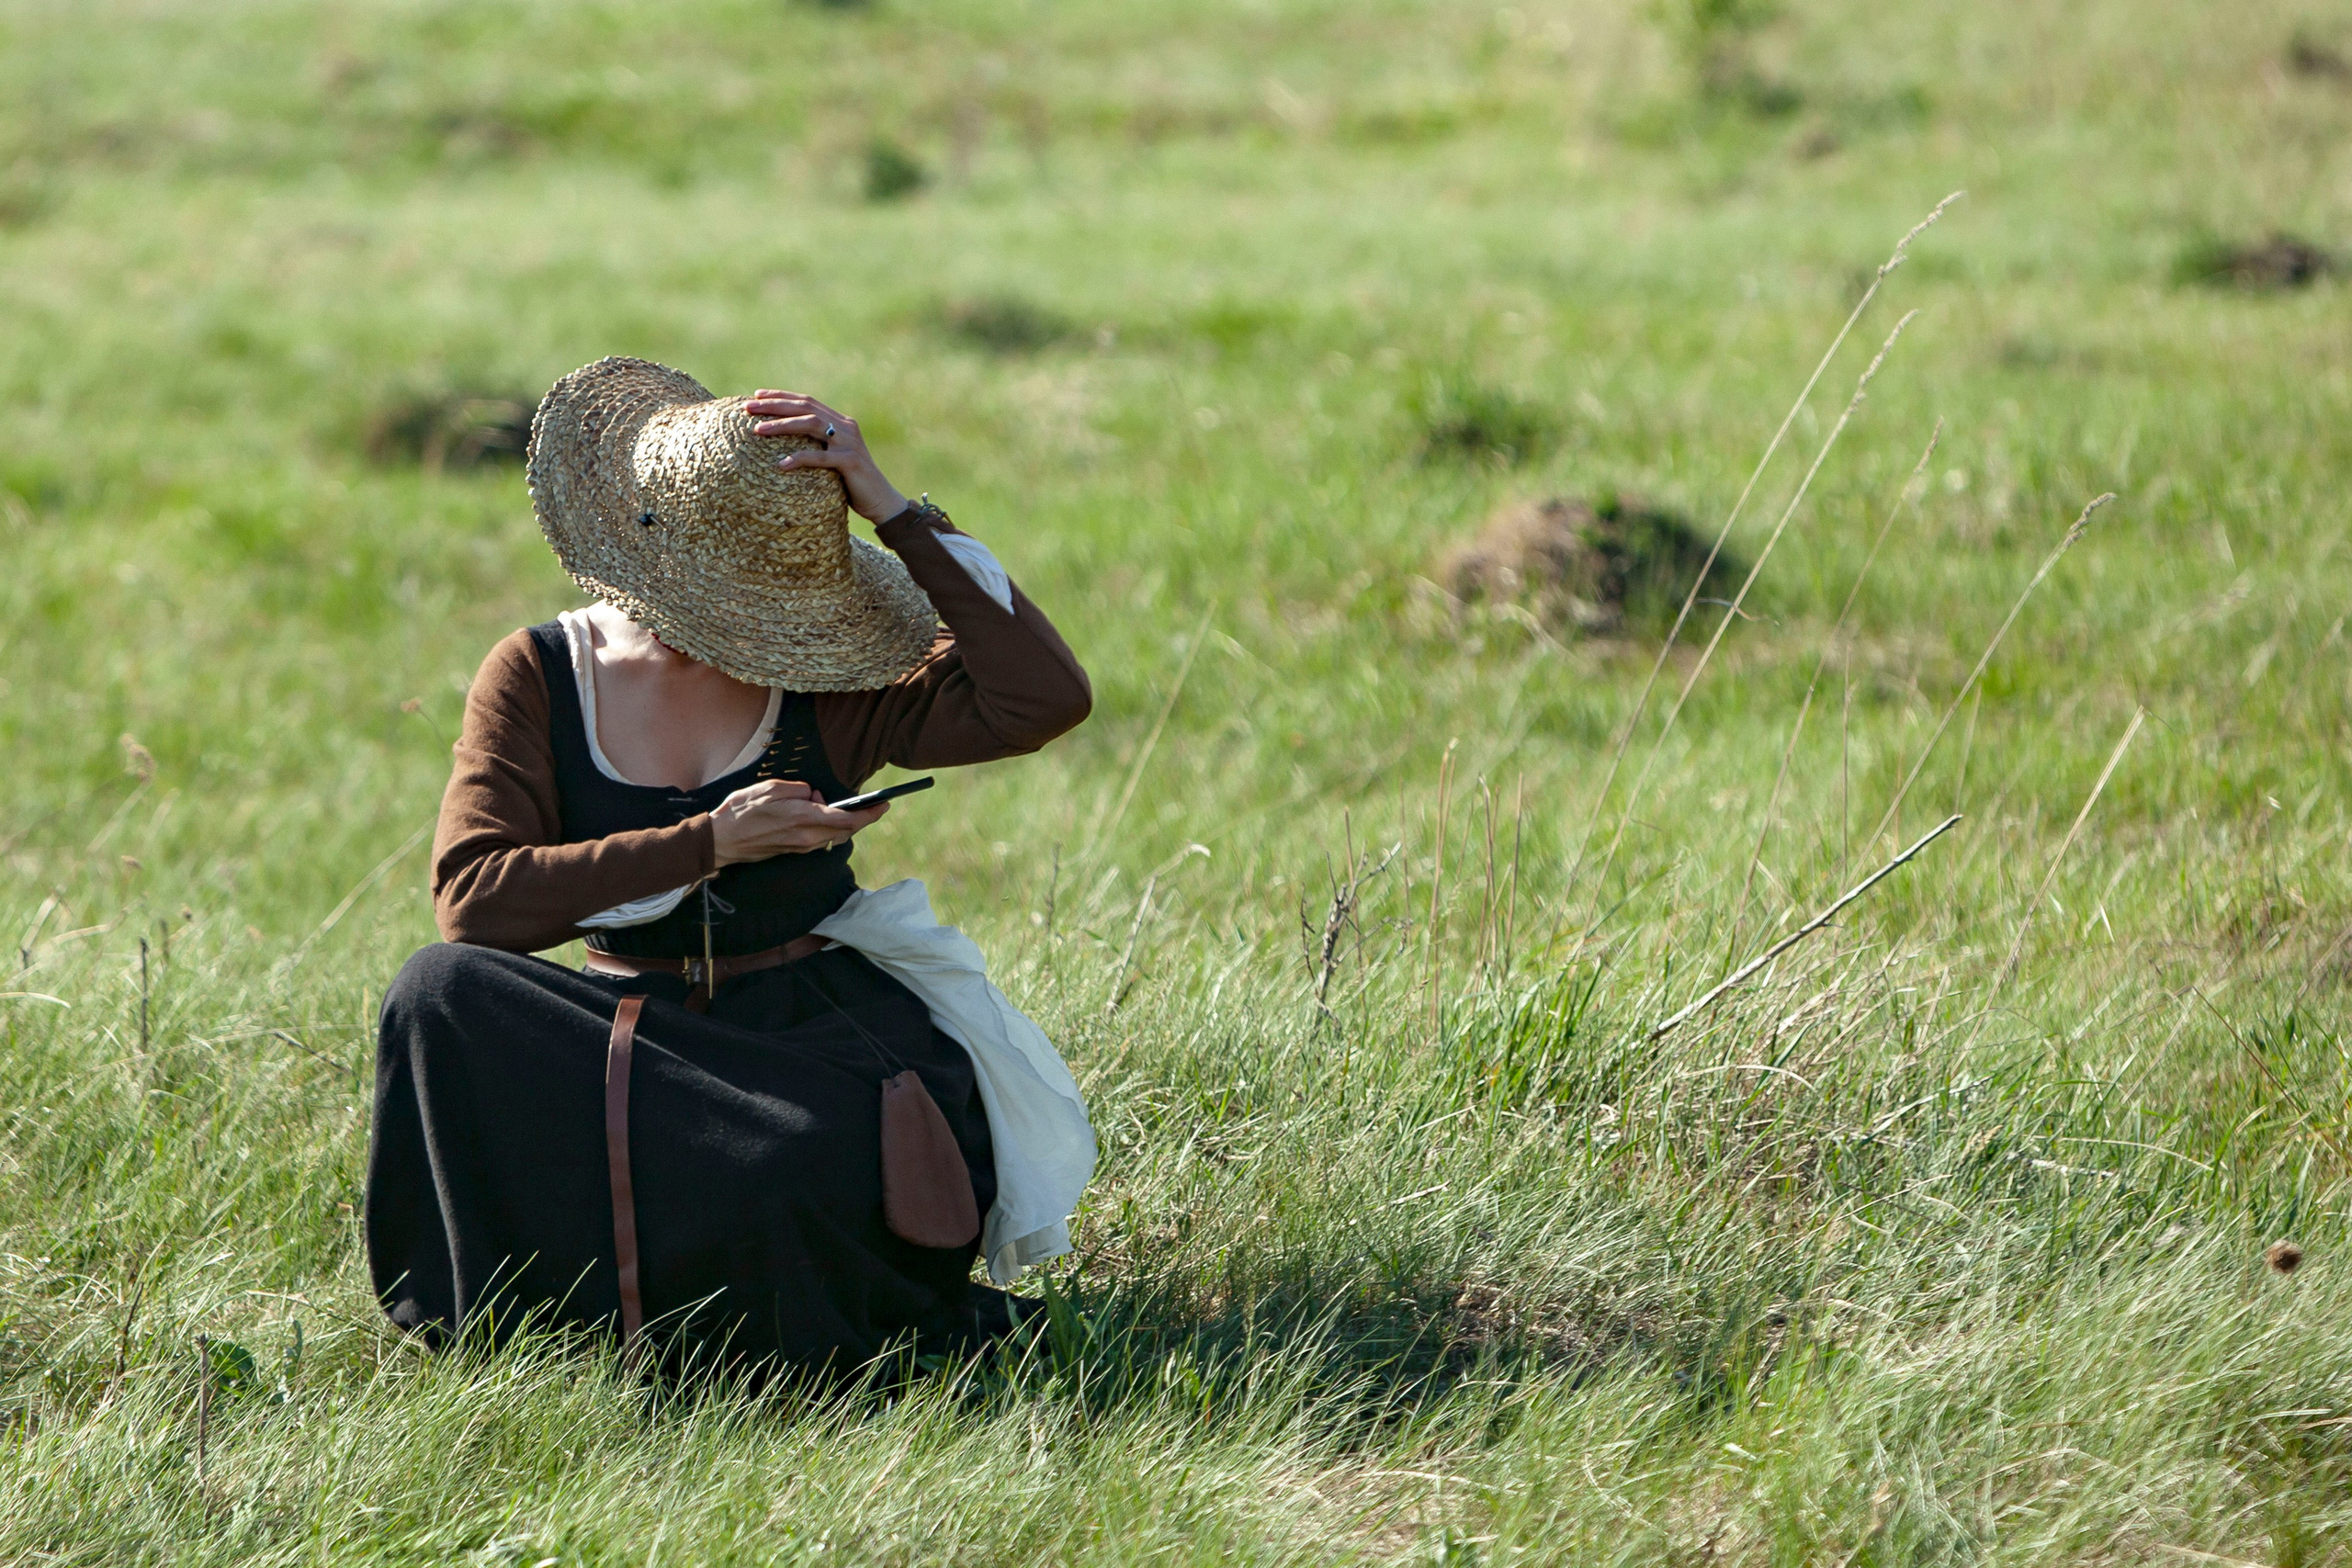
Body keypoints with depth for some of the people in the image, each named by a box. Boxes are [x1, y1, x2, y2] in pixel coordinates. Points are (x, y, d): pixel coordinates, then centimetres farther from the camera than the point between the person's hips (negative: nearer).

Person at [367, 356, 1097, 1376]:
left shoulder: (823, 691, -1)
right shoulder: (539, 679, 1)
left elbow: (1044, 701, -15)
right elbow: (472, 899, -13)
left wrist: (897, 516, -16)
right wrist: (710, 845, -18)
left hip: (827, 1032, -2)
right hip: (640, 1038, 2)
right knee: (445, 993, -28)